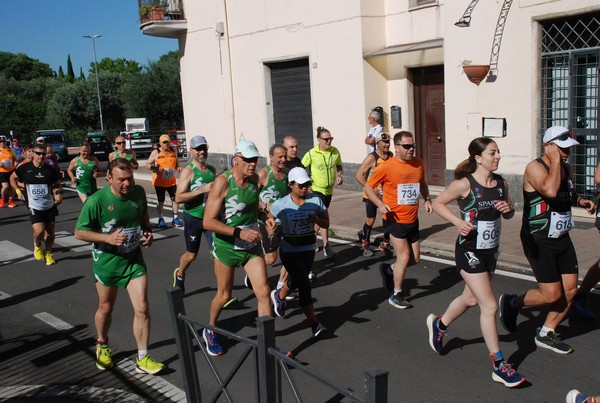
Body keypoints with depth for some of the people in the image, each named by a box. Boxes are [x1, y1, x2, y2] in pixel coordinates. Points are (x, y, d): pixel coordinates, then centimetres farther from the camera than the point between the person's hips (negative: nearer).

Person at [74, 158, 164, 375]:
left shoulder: (138, 192, -7)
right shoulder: (96, 201, -20)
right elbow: (79, 232, -14)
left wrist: (147, 232, -5)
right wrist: (108, 237, -27)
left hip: (134, 260, 3)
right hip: (107, 262, -2)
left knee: (142, 308, -4)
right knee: (106, 308, 16)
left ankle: (142, 359, 9)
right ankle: (102, 346, 45)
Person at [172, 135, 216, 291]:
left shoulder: (212, 169, 6)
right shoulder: (188, 171, -13)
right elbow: (178, 198, -23)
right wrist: (202, 190, -29)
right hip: (193, 218, -4)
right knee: (191, 254, 13)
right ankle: (180, 274, 44)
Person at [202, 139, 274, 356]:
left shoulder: (255, 178, -1)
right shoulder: (222, 182, -20)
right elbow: (208, 221, -23)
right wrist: (239, 232, -30)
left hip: (252, 246, 5)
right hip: (227, 247, -4)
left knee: (263, 292, -3)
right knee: (224, 295, 12)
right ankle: (210, 331, 40)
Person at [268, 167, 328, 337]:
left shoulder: (315, 201, -6)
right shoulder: (281, 204, -13)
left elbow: (326, 224, 0)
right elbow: (269, 221, 2)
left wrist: (316, 219, -19)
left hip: (308, 249, 4)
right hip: (289, 250, -4)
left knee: (297, 280, 19)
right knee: (304, 284, -12)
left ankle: (279, 296, 52)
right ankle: (315, 323, -4)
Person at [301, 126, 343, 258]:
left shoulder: (335, 152, -2)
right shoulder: (311, 154, -14)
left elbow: (339, 166, 15)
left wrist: (340, 175, -3)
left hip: (329, 189, 5)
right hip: (316, 189, -5)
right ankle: (326, 245, -4)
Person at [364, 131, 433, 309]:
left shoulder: (418, 163, 0)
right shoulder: (386, 167, -14)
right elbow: (368, 187, -6)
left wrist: (427, 199, 2)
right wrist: (380, 204, -21)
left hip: (412, 220, 6)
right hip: (395, 220, -6)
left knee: (415, 258, 11)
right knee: (404, 256, -5)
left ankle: (389, 269, 36)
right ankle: (396, 295, 14)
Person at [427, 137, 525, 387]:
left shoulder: (501, 183, 2)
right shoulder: (464, 184, -16)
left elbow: (508, 214, 14)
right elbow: (438, 203, -7)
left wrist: (508, 209, -10)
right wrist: (458, 222, -21)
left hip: (491, 251, 7)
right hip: (469, 252, -7)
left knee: (470, 298, 22)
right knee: (489, 306, -6)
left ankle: (439, 325, 49)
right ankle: (498, 366, 7)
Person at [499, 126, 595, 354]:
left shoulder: (566, 169, 10)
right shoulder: (535, 168, -16)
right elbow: (550, 190, -35)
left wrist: (581, 201, 8)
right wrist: (555, 160, -25)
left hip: (562, 239, 8)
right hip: (539, 241, -8)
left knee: (570, 289, 6)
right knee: (552, 295, -8)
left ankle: (545, 334, 22)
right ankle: (512, 303, 19)